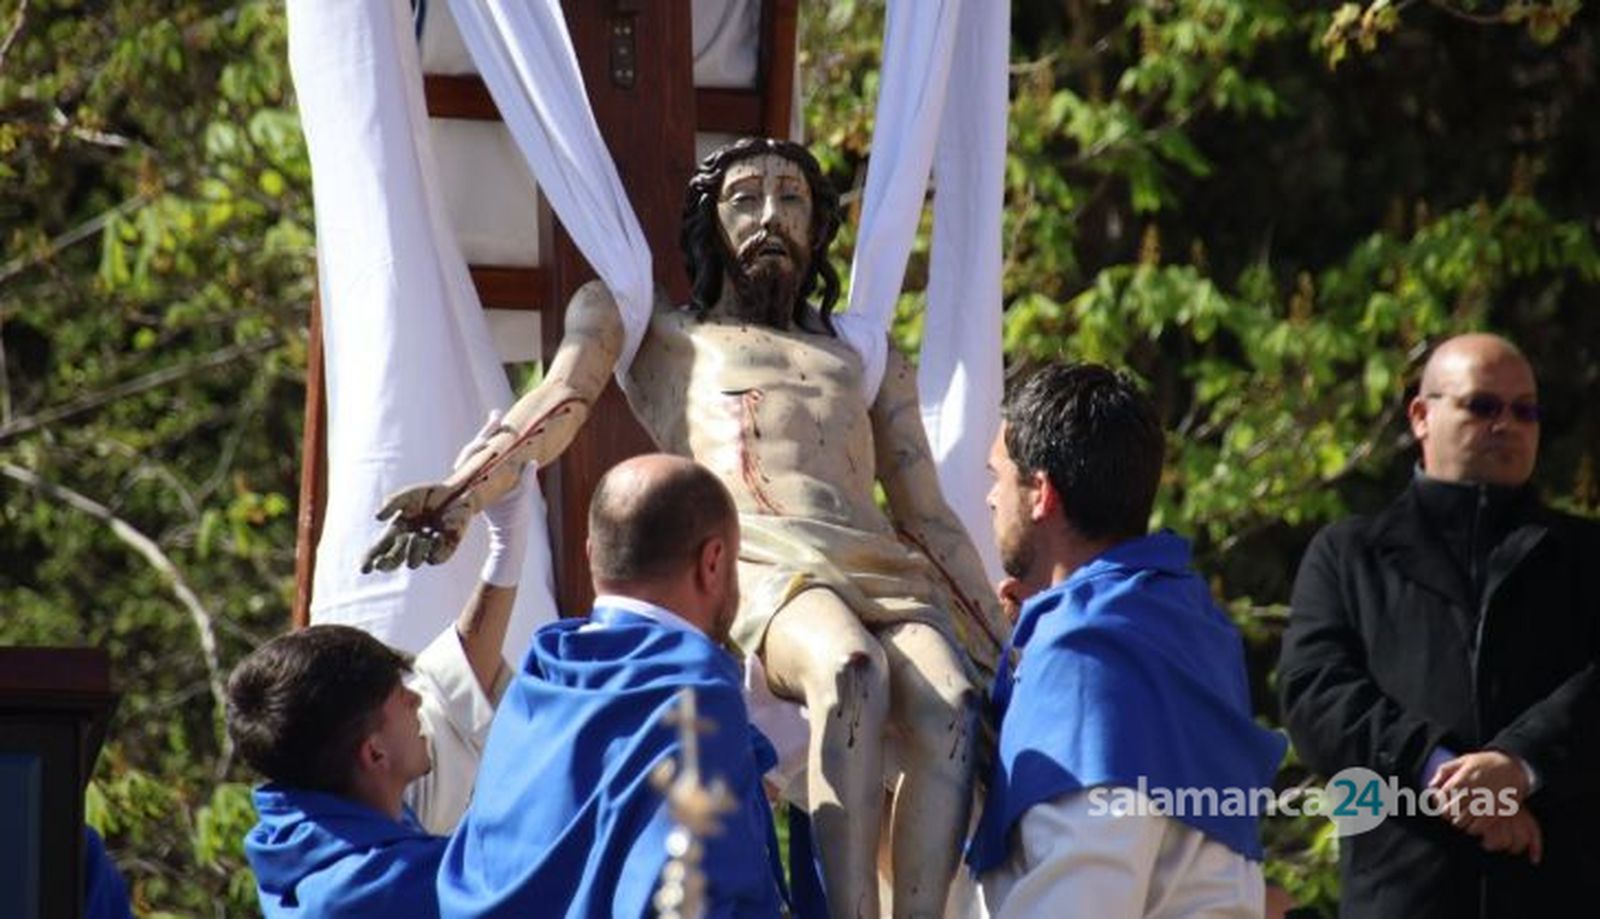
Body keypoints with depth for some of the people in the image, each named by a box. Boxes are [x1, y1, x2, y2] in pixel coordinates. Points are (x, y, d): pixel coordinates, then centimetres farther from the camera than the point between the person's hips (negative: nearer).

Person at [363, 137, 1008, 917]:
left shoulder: (870, 363, 37)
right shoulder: (656, 334, 28)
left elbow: (931, 520, 32)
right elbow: (559, 404, 9)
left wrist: (1008, 655, 20)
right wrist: (464, 493, -11)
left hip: (885, 568, 3)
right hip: (756, 561, -3)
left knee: (949, 706, -33)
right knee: (849, 669, -40)